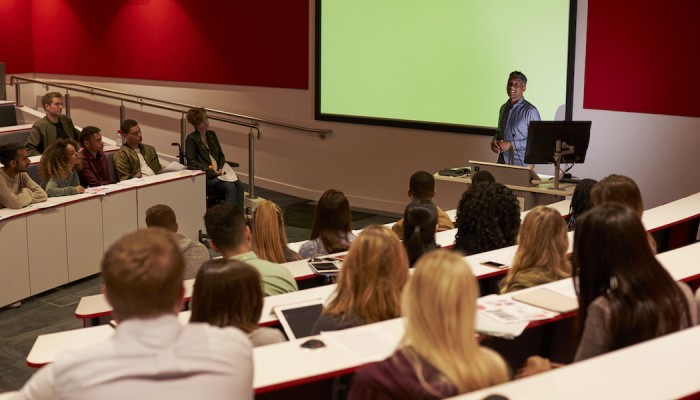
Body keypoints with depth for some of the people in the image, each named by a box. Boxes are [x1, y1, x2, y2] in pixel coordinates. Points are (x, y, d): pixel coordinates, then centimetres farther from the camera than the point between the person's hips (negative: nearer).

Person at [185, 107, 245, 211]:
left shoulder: (211, 135, 18)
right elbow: (191, 163, -9)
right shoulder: (191, 139, -1)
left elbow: (221, 155, 21)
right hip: (204, 176, -6)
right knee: (230, 186, -30)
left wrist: (220, 168, 1)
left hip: (217, 172, 6)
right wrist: (209, 170, -19)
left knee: (239, 184, -23)